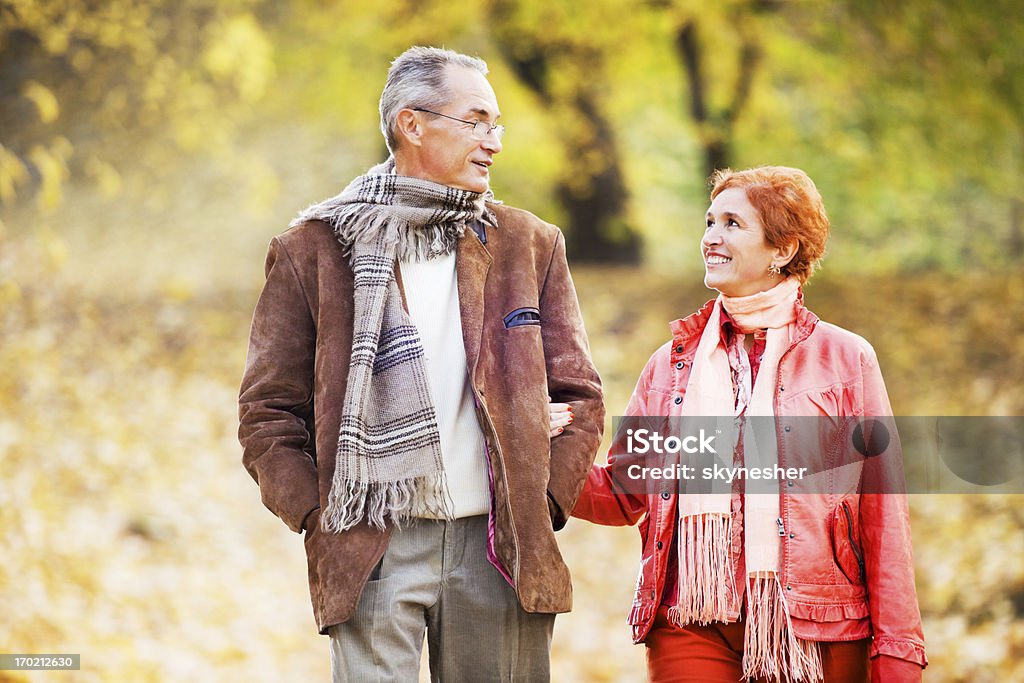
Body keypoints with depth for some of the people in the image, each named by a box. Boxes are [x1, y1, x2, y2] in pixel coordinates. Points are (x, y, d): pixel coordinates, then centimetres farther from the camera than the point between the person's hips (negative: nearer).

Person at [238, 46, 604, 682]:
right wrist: (318, 519, -5)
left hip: (498, 548, 2)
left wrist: (543, 506, 1)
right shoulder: (312, 250, 4)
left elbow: (580, 396, 13)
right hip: (375, 549, -2)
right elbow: (268, 411, 5)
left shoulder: (530, 244, 11)